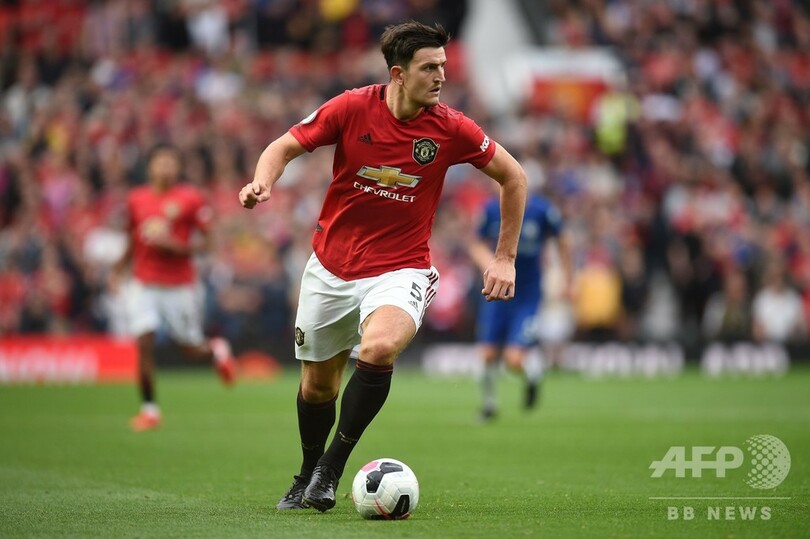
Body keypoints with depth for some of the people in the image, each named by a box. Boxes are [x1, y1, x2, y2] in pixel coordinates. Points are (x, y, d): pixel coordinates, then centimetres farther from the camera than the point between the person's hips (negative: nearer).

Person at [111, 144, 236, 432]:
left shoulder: (191, 199, -5)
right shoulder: (136, 199, 6)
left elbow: (202, 243, -5)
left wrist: (172, 245, -20)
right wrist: (119, 269, 11)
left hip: (180, 285, -2)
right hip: (143, 284, 2)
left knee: (191, 349, 5)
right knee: (144, 344, -11)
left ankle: (217, 349, 42)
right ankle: (149, 409, -1)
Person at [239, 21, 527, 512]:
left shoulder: (451, 129, -10)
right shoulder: (352, 108, -11)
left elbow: (513, 176, 3)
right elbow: (286, 146, -1)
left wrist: (505, 259, 2)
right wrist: (263, 182, -23)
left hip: (400, 269, -2)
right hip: (331, 267, 2)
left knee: (379, 348, -32)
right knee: (318, 385, 12)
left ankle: (331, 468, -18)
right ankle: (307, 476, 40)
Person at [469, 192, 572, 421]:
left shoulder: (542, 210, -14)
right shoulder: (492, 210, -8)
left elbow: (560, 241, 3)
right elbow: (478, 245, 5)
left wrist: (568, 281, 5)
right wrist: (489, 263, -17)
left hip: (528, 296, -2)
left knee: (514, 360, -11)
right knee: (489, 355, 1)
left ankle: (533, 372, 25)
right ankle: (489, 402, 28)